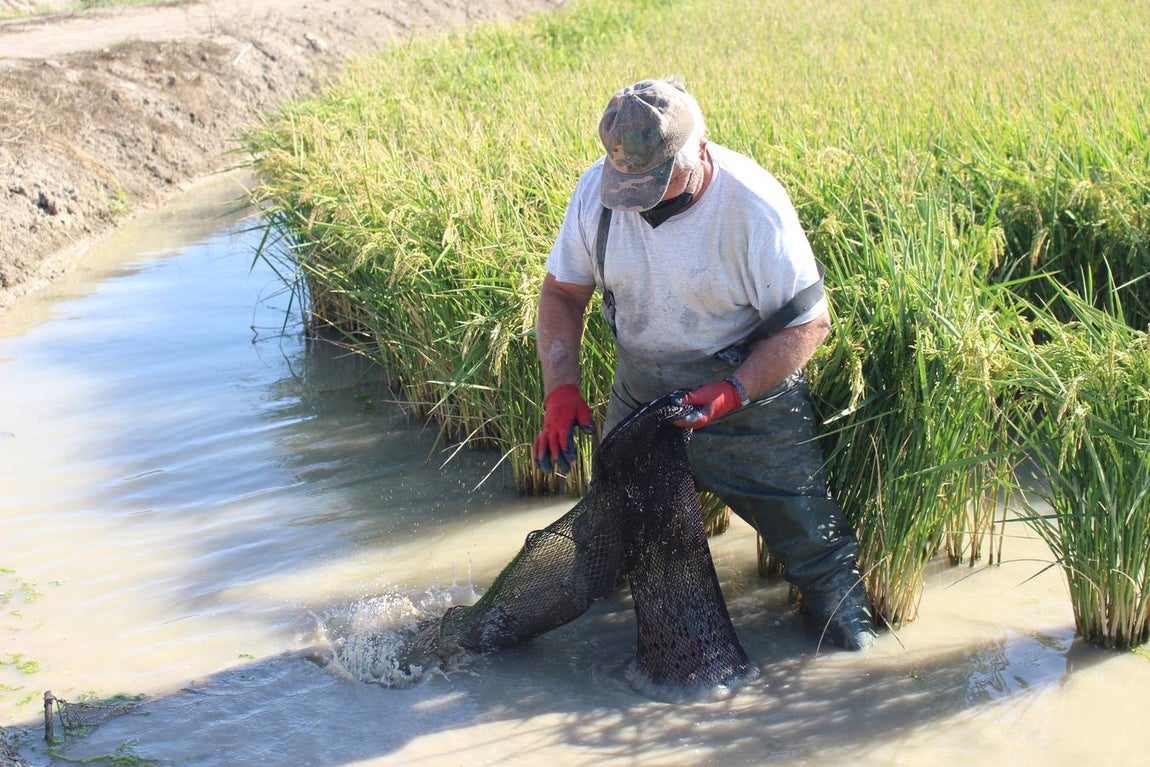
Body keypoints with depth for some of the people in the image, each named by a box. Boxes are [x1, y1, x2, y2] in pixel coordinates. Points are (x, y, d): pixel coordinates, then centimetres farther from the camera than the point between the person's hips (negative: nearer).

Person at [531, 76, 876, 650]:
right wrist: (560, 391, -16)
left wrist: (731, 393, -30)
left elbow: (809, 322, -20)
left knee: (808, 533, 7)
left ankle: (844, 619, 35)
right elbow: (562, 291, -4)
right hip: (637, 394, 4)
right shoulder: (597, 189, -15)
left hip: (749, 396, -3)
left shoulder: (755, 207, -27)